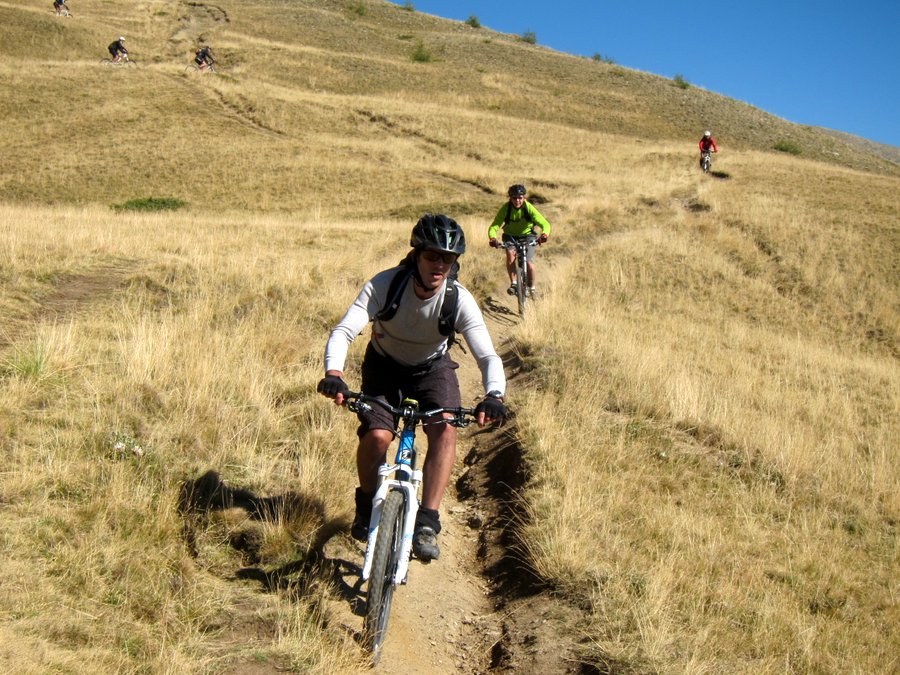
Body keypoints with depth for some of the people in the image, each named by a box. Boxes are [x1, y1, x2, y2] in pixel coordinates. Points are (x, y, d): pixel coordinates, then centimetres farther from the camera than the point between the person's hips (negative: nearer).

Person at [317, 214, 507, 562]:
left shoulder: (459, 300, -27)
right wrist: (333, 374, -57)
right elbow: (343, 331, -37)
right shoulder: (384, 284, -30)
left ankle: (426, 522, -14)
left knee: (444, 430, -24)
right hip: (385, 366, -1)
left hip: (433, 368, 1)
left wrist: (493, 396, -52)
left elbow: (487, 355, -32)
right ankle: (367, 504, 9)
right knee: (376, 435, -22)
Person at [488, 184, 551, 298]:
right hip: (511, 236, 0)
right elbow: (494, 226, -29)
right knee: (510, 254, -30)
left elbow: (545, 223, -29)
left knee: (529, 262, -16)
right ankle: (513, 283, -15)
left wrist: (544, 234, -52)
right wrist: (493, 238, -50)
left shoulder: (529, 208, -24)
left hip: (527, 235, 0)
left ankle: (531, 287, 10)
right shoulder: (505, 208, -23)